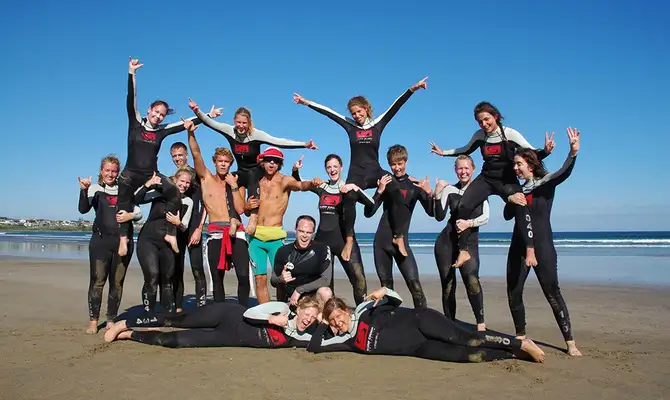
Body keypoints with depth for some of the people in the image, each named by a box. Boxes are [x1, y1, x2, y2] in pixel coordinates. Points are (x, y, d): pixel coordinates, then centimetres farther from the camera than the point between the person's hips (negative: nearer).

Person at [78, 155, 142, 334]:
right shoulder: (95, 188, 7)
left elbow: (139, 213, 10)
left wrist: (130, 216, -13)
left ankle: (111, 320, 15)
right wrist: (84, 190, -25)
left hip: (123, 241, 2)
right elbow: (83, 209, -8)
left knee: (117, 282, 6)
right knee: (97, 281, -5)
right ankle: (93, 321, 5)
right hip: (101, 240, -2)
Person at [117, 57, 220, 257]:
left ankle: (170, 233, -14)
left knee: (175, 194, -20)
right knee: (124, 202, -8)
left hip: (152, 174, 1)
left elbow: (186, 124, 8)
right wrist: (132, 73, -16)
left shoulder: (162, 130, 7)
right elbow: (131, 100, -7)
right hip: (131, 173, 0)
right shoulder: (136, 123, 2)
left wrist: (207, 116, 8)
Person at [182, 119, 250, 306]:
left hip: (236, 232, 0)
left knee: (243, 275, -10)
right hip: (215, 233, 0)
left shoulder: (236, 183, 11)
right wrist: (191, 133, -18)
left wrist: (233, 186, -5)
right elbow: (196, 155, -5)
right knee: (217, 278, 6)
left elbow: (240, 209, -3)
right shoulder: (206, 178, 10)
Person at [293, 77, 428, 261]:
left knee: (396, 192, -27)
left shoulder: (377, 124, 5)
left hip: (375, 172, 0)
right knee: (349, 199, -29)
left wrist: (413, 88, -9)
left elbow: (396, 105, -2)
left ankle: (398, 237, -18)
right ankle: (349, 239, -15)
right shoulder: (350, 125, 7)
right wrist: (306, 102, 7)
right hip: (356, 174, 0)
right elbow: (327, 112, 6)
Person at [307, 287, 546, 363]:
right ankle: (515, 354, 1)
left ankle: (522, 344, -2)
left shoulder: (364, 310, -1)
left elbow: (397, 301, 5)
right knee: (465, 355, -12)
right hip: (419, 349, 3)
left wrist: (384, 291, -14)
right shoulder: (348, 341, 6)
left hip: (419, 321, -3)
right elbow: (314, 347, 3)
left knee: (467, 340, -17)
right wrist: (323, 324, 9)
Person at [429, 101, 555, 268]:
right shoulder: (479, 135, -1)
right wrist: (443, 152, 15)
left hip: (507, 180, -3)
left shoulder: (510, 134, -11)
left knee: (521, 208, -29)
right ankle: (463, 251, -7)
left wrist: (546, 150, -32)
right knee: (463, 206, -15)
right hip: (486, 179, 3)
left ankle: (530, 250, -29)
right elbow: (466, 150, 19)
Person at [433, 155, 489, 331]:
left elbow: (485, 217, -3)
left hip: (469, 242, -1)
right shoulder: (449, 189, 3)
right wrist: (437, 195, -17)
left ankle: (481, 322, -11)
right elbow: (440, 217, -5)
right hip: (446, 242, 1)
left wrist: (469, 223, -21)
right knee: (447, 285, 4)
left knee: (472, 281, -23)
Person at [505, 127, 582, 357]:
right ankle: (521, 337, 20)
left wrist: (573, 152, -38)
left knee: (552, 293, -7)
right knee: (513, 293, 5)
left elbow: (563, 174, -21)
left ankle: (570, 342, 0)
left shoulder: (546, 183, -1)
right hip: (519, 246, 5)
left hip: (542, 247, -5)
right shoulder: (518, 190, 13)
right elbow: (507, 216, 10)